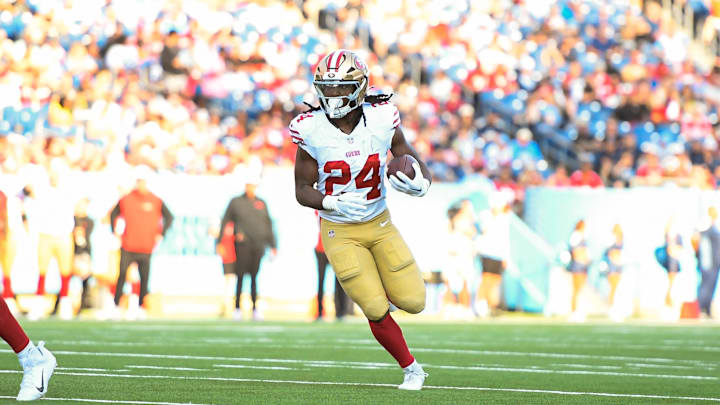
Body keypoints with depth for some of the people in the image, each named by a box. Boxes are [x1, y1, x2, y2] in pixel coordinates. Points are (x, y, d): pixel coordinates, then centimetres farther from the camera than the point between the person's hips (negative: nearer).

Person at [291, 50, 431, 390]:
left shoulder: (382, 120, -15)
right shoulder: (311, 130, -18)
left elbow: (414, 163, -1)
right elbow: (302, 190, -9)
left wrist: (419, 183, -24)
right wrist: (332, 203, -28)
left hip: (380, 224, 2)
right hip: (340, 231, -2)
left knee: (413, 302, -2)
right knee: (376, 312, -7)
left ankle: (380, 282, 32)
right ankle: (410, 368, 16)